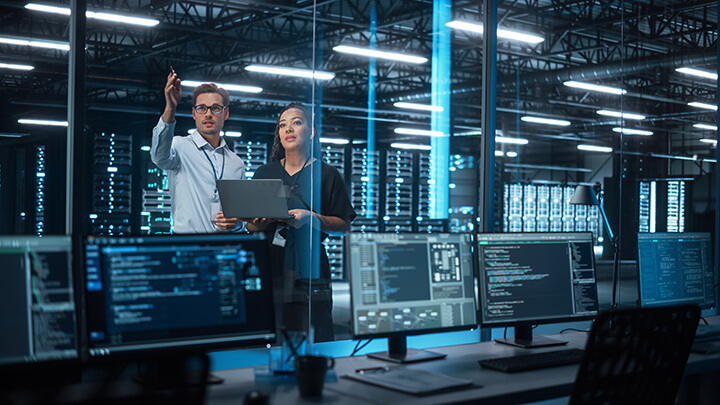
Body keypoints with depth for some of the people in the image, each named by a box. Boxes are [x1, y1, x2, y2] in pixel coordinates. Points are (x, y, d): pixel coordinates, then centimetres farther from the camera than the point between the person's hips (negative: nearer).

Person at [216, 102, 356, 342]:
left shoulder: (327, 174, 6)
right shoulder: (263, 174, 16)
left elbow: (344, 226, 2)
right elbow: (253, 227, 14)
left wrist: (311, 218, -14)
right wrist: (235, 220, -7)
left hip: (309, 271, -2)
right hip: (269, 270, 2)